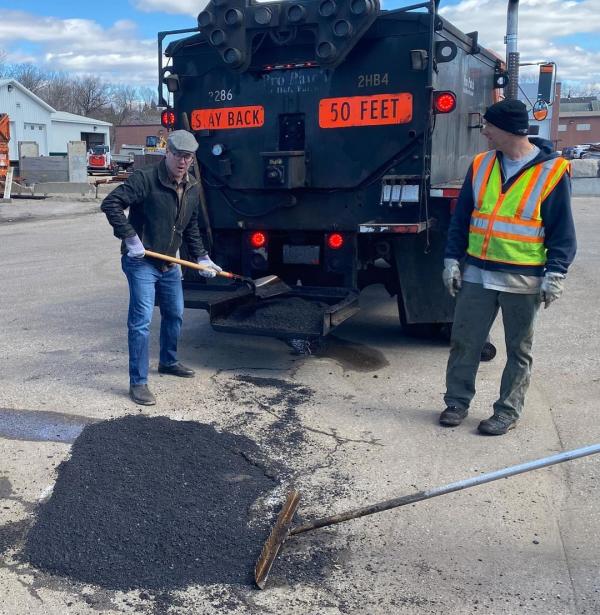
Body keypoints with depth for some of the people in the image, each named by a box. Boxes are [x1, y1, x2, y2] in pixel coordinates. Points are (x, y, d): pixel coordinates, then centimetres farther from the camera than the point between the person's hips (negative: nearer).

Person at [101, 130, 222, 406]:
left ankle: (168, 362, 41)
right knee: (141, 321, -10)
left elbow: (191, 228, 17)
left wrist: (201, 258, 11)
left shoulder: (193, 188, 6)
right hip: (141, 262, -8)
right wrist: (130, 238, -25)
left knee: (175, 314, 19)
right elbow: (110, 204, -22)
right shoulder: (145, 179, -18)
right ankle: (138, 382, -3)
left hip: (169, 264, 8)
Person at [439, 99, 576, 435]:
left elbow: (562, 230, -4)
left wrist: (556, 272, -11)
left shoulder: (552, 171, -6)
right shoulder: (482, 164, 6)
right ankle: (457, 402, 22)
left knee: (519, 350, 9)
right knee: (463, 342, 7)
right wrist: (453, 258, 4)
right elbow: (462, 216, 10)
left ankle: (508, 411, 21)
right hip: (476, 274, 4)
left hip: (523, 280, -3)